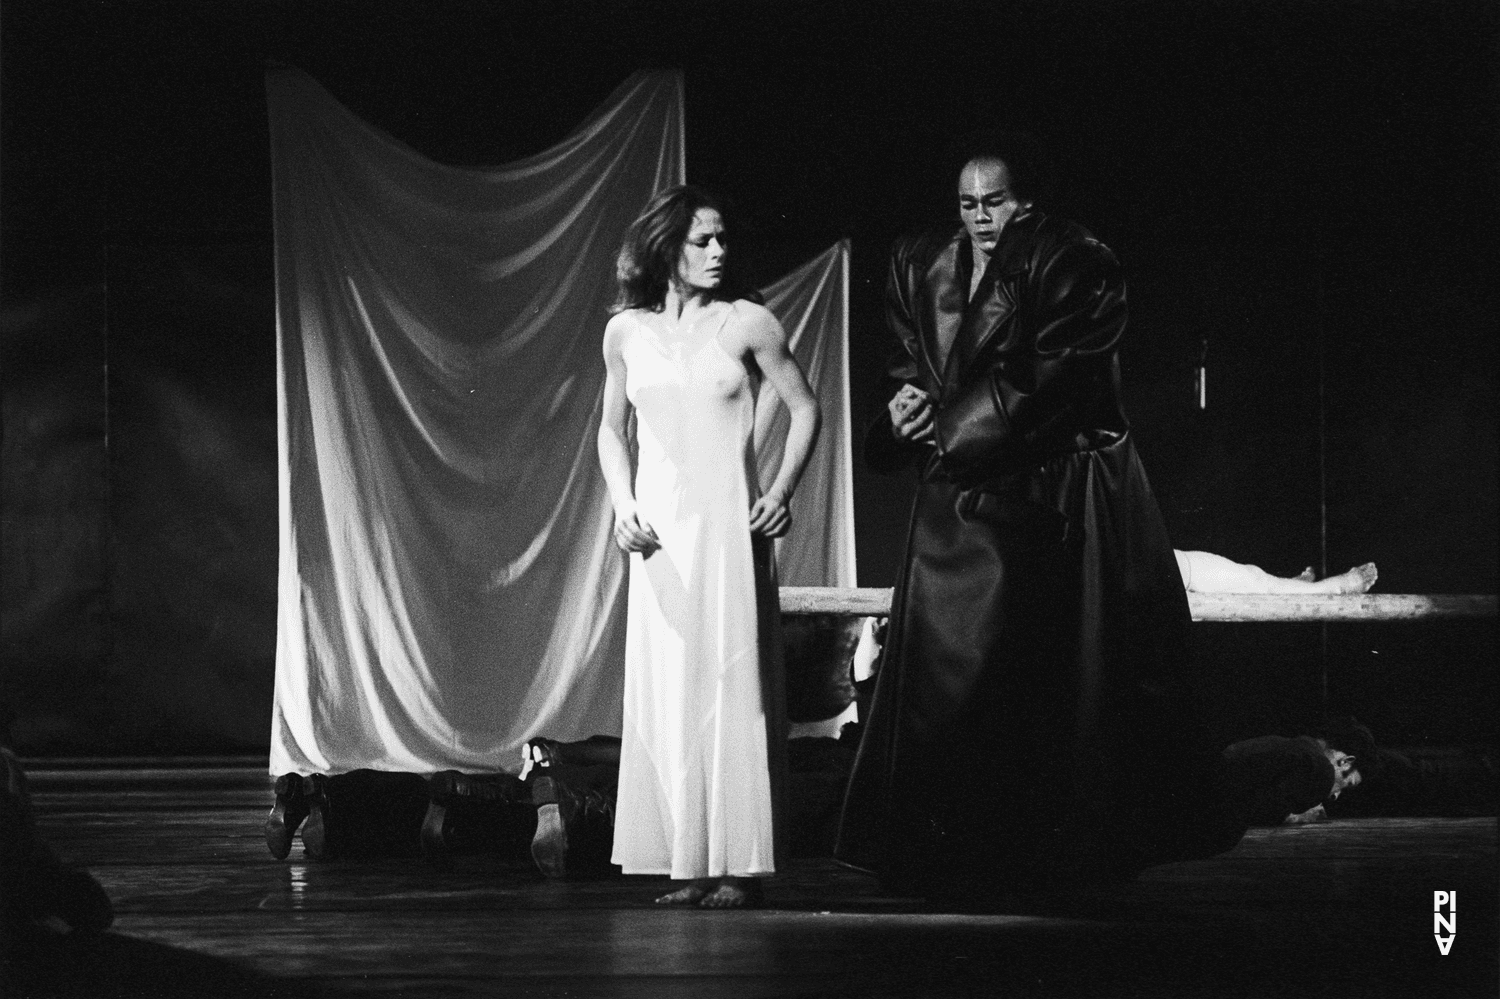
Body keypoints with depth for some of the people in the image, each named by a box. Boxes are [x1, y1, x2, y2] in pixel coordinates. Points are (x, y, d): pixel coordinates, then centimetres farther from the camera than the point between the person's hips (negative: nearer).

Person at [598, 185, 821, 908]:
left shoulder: (746, 324, 0)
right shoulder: (625, 332, 8)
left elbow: (805, 409, 7)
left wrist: (783, 490, -5)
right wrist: (623, 508, 4)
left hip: (729, 524, -3)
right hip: (658, 530, 3)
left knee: (731, 686, -5)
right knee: (664, 692, 1)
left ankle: (738, 865, -3)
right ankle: (688, 865, 5)